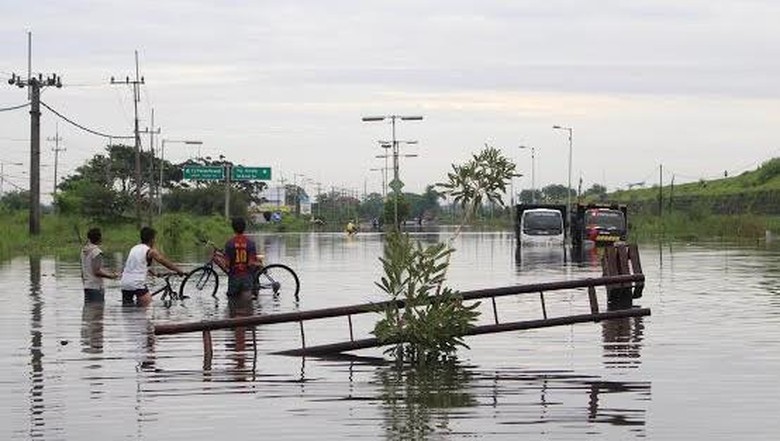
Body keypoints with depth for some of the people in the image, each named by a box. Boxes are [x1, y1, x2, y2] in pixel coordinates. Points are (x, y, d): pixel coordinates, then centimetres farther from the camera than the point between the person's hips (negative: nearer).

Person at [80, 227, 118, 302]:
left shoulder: (84, 250, 12)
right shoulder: (96, 251, -14)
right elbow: (97, 271, -19)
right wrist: (111, 276, -12)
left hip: (87, 286, 9)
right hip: (96, 288, -9)